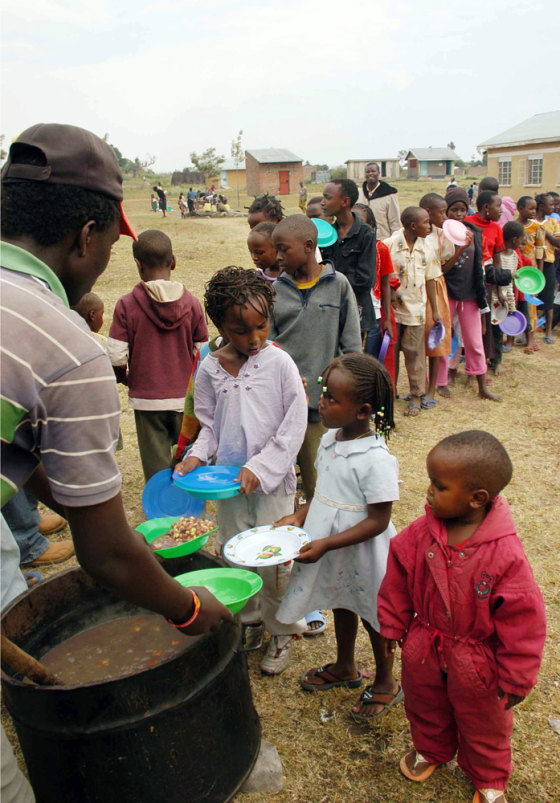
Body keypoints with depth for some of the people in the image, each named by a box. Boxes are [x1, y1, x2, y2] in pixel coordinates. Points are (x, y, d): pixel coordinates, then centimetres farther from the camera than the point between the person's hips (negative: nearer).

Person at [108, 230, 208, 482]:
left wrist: (124, 377, 11)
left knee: (157, 470, 10)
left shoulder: (127, 304, -9)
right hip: (186, 398, 2)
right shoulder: (191, 302, -3)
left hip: (147, 398, -1)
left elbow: (116, 356, -11)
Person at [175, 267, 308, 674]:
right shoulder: (210, 368, -2)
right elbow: (209, 424, 9)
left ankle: (281, 631, 26)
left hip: (272, 479, -3)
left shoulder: (279, 362, -10)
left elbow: (294, 425, -9)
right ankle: (248, 622, 37)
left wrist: (260, 468, -14)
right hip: (227, 477, 4)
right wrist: (196, 456, -9)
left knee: (273, 559, 1)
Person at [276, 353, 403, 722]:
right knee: (340, 606, 27)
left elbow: (378, 521, -25)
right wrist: (300, 517, -3)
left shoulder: (376, 460, -29)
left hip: (364, 554, -7)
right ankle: (345, 667, 52)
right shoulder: (330, 439, -4)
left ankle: (386, 683, 41)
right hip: (332, 551, 8)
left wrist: (325, 544, -27)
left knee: (375, 615, 15)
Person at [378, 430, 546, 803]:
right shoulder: (419, 535, -20)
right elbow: (397, 585, -2)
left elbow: (523, 621, -21)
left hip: (476, 663, -3)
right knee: (425, 709, 30)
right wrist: (392, 628, 7)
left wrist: (515, 680, -12)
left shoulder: (506, 554, -32)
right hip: (423, 652, 3)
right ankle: (431, 749, 62)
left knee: (484, 725, 25)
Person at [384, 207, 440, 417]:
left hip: (415, 310, 2)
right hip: (392, 308, -2)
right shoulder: (389, 245, -8)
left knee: (414, 353, 6)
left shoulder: (426, 250, 2)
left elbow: (430, 280, 8)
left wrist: (435, 310, 8)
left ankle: (416, 396, 18)